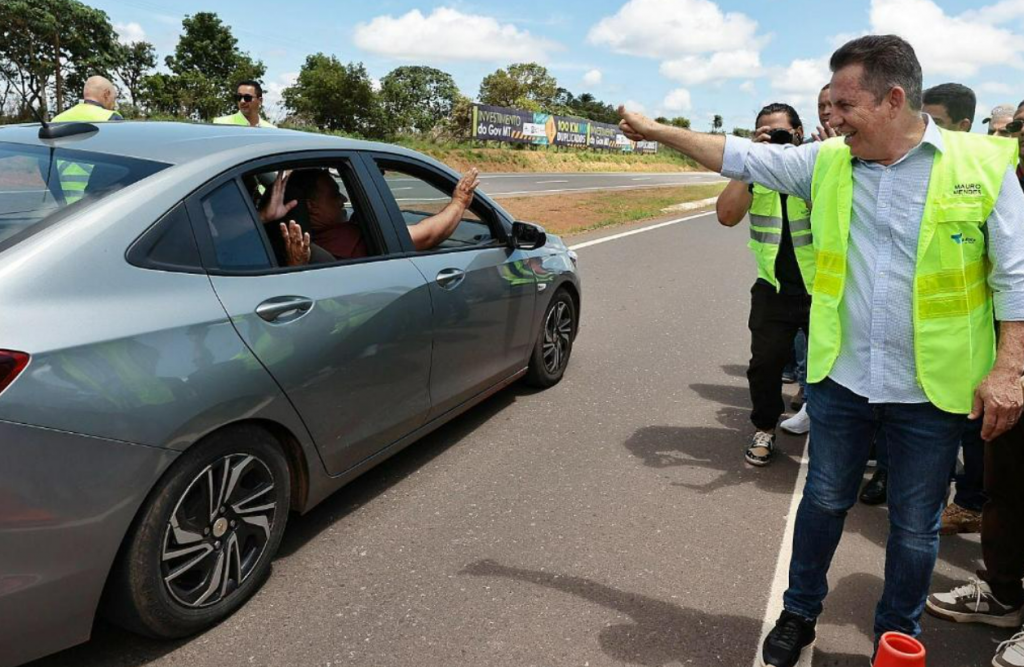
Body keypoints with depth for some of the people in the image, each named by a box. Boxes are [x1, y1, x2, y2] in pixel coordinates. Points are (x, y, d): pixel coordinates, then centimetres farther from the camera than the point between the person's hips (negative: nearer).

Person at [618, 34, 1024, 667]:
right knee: (824, 502, 17)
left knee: (914, 527, 13)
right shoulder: (827, 162, 0)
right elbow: (738, 156, 7)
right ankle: (799, 614, 38)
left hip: (932, 390, -2)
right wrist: (654, 129, 9)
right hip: (841, 378, 2)